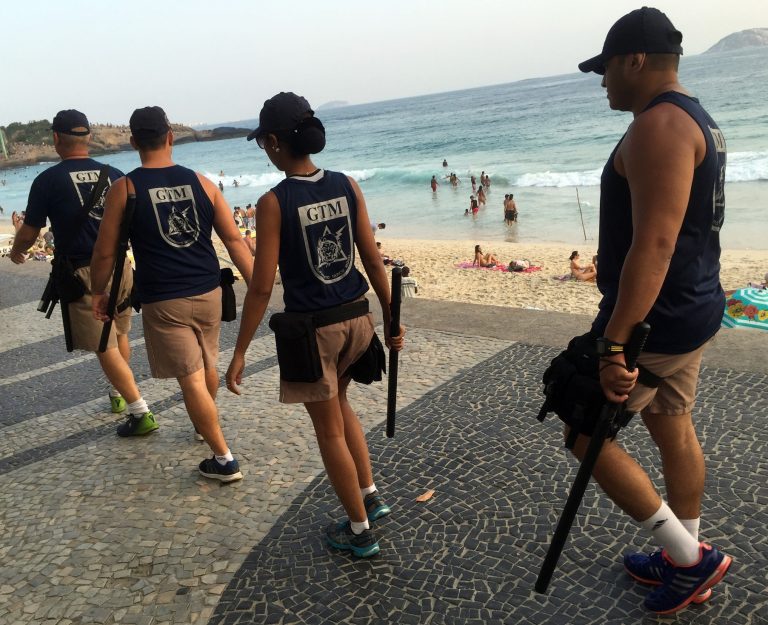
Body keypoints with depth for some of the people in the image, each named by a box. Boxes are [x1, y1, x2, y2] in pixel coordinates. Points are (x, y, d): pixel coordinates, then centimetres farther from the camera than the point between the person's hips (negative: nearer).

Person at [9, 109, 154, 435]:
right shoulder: (114, 175, 4)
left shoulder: (47, 180, -7)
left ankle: (141, 413, -2)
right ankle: (118, 395, 39)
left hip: (83, 274, -5)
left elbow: (29, 233, 0)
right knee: (120, 335, 22)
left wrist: (16, 252, 21)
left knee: (106, 348, 0)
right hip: (119, 267, 5)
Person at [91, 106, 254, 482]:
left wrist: (99, 292, 13)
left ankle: (224, 460, 5)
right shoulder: (200, 182, 1)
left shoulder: (124, 189, -6)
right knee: (207, 365, 24)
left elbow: (105, 252, -2)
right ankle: (204, 426, 48)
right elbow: (234, 240, -1)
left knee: (191, 379, 1)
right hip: (208, 293, 4)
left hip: (163, 301, -4)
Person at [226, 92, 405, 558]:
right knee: (339, 404, 30)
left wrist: (240, 354, -7)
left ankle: (361, 531, 28)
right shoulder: (347, 186, -3)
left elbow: (262, 286, -15)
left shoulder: (274, 202, -16)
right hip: (356, 318, 5)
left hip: (312, 328, -5)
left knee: (330, 429, 13)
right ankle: (370, 496, 37)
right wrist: (393, 319, 11)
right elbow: (374, 260, 0)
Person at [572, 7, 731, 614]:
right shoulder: (697, 121, 14)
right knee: (674, 430, 18)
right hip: (691, 309, 10)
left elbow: (653, 243, -29)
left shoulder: (658, 126, -20)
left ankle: (690, 556, 12)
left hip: (655, 320, -10)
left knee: (587, 433, 3)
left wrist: (614, 344, -30)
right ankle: (686, 562, 34)